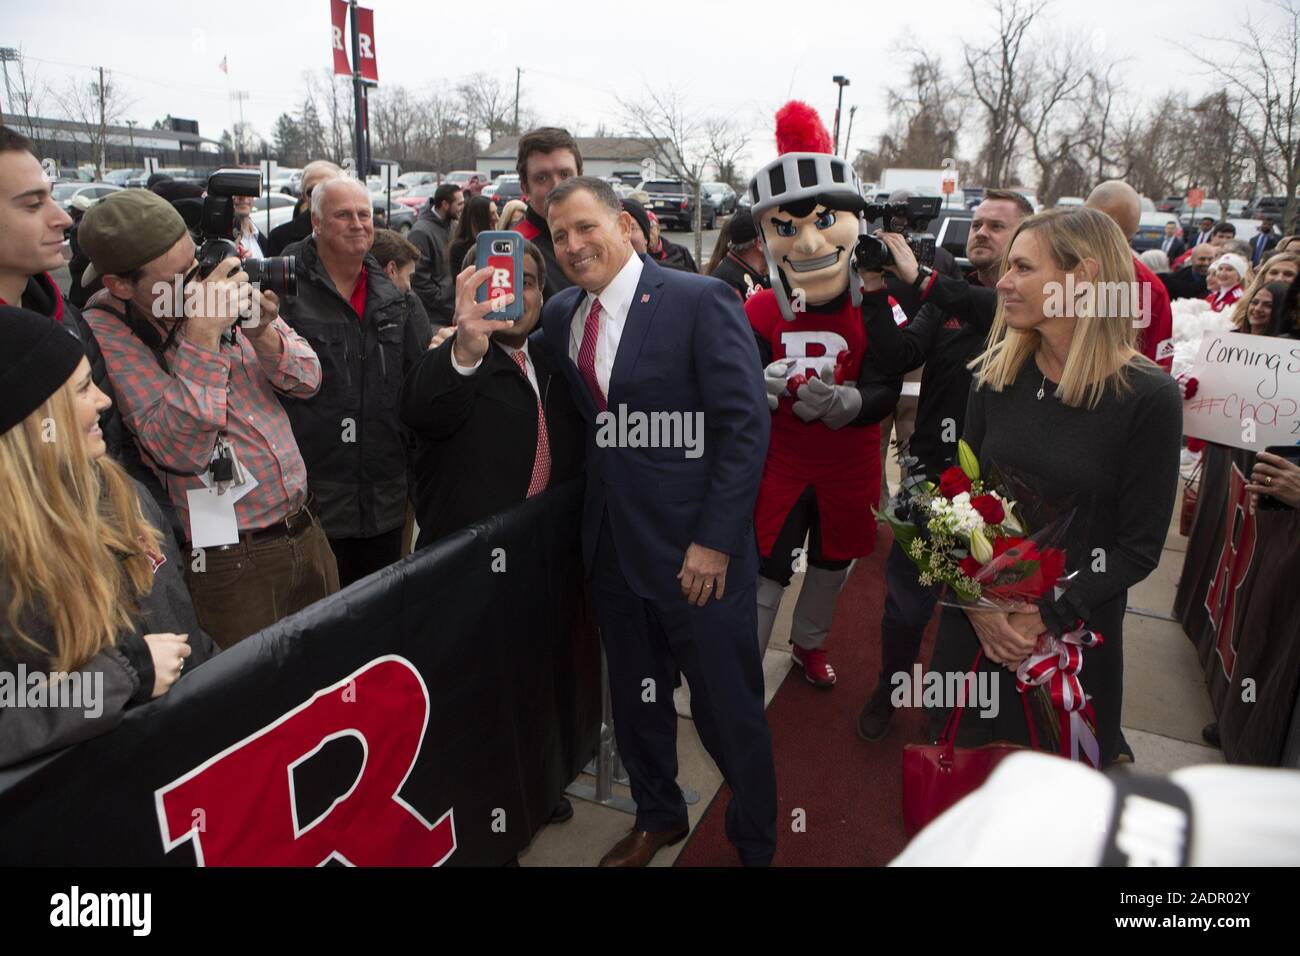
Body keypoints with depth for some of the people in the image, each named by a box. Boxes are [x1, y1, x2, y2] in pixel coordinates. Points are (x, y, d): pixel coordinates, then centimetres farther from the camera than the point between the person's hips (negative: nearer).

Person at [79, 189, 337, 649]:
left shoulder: (219, 283, -1)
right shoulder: (105, 332, -13)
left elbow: (307, 379, 3)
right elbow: (179, 450, -23)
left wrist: (262, 332, -17)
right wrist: (203, 337, -27)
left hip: (306, 530, 5)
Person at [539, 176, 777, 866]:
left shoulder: (700, 300, -11)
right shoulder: (561, 315, 8)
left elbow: (746, 425, -14)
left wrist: (714, 541, -16)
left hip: (695, 547, -5)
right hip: (612, 543, 6)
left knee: (727, 705, 8)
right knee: (635, 694, 20)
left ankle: (754, 842, 33)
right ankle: (657, 816, 44)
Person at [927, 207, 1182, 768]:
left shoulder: (1150, 398, -14)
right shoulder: (998, 374, -3)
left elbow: (1140, 547, -11)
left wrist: (1048, 616, -19)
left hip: (1074, 633, -3)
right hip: (976, 622, 3)